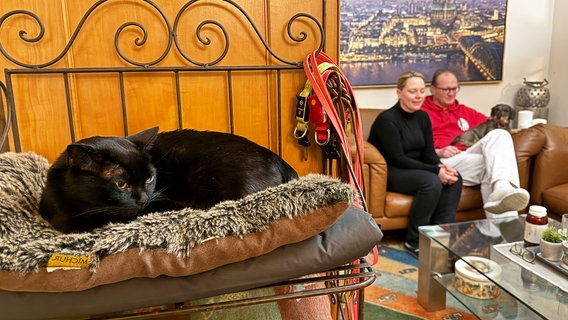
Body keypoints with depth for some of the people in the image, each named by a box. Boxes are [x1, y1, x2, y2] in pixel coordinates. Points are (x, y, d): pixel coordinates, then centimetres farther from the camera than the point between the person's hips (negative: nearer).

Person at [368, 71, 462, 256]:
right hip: (390, 173, -7)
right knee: (432, 182, -31)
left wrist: (441, 167, -19)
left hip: (415, 170, 7)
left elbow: (429, 152, 4)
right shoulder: (387, 119, -17)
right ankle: (414, 241, -17)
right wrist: (435, 171, -26)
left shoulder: (422, 117, 6)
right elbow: (398, 159, -21)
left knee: (454, 179, -16)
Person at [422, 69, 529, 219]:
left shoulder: (465, 111, 30)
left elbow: (491, 126, 29)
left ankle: (502, 188, -48)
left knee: (499, 134, -25)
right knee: (492, 162, -28)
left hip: (469, 156, 5)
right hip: (441, 162, -5)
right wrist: (437, 152, -14)